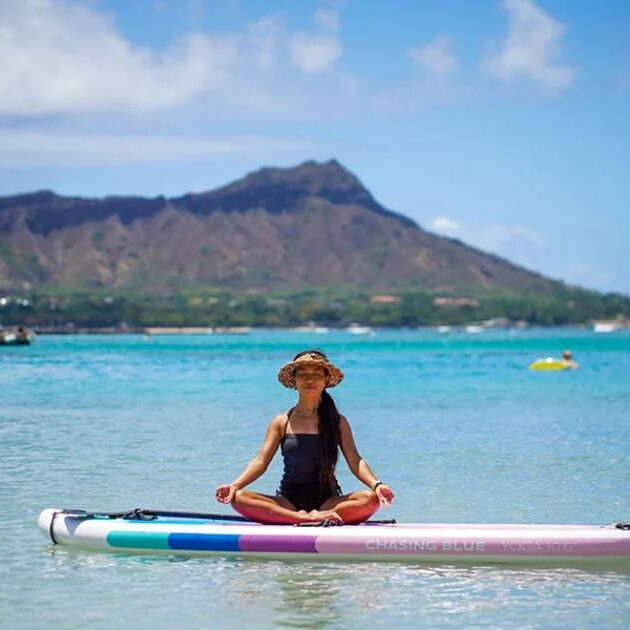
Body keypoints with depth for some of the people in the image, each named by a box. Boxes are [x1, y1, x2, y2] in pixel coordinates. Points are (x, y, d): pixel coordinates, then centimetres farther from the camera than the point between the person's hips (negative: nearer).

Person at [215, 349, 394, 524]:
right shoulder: (281, 423, 8)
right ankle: (304, 518, -37)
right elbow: (261, 461, 0)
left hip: (328, 500, -1)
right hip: (288, 501, 1)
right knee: (238, 498, -27)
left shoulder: (337, 422, 7)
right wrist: (234, 485, -18)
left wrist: (376, 485, -23)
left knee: (371, 498, -29)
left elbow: (355, 461, -2)